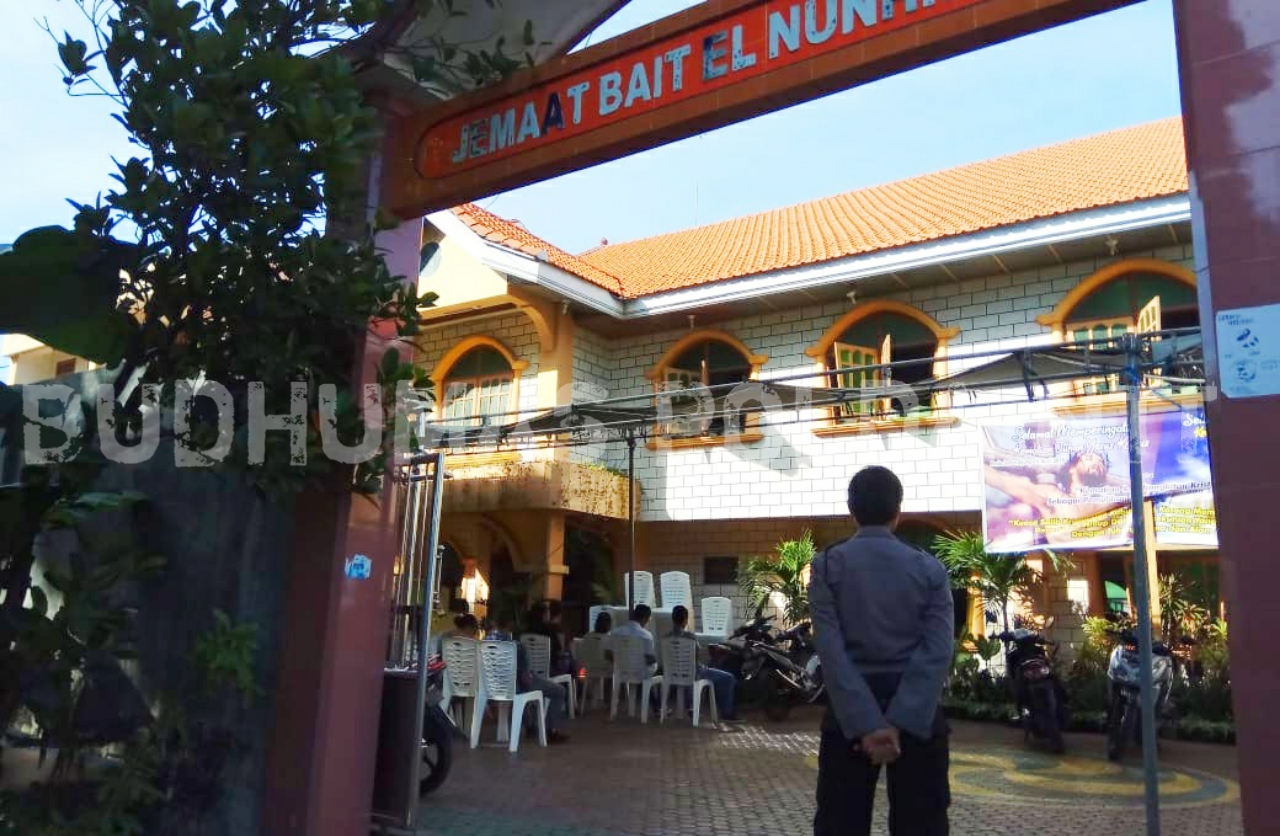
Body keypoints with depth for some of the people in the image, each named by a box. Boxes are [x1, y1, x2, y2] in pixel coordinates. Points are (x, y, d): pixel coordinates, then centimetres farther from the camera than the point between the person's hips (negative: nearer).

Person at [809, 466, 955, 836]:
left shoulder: (828, 566, -3)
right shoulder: (930, 569, 0)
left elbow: (830, 650, -12)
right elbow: (938, 653, -10)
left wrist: (864, 723, -14)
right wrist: (900, 721, -14)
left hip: (849, 715, -1)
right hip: (919, 715, 1)